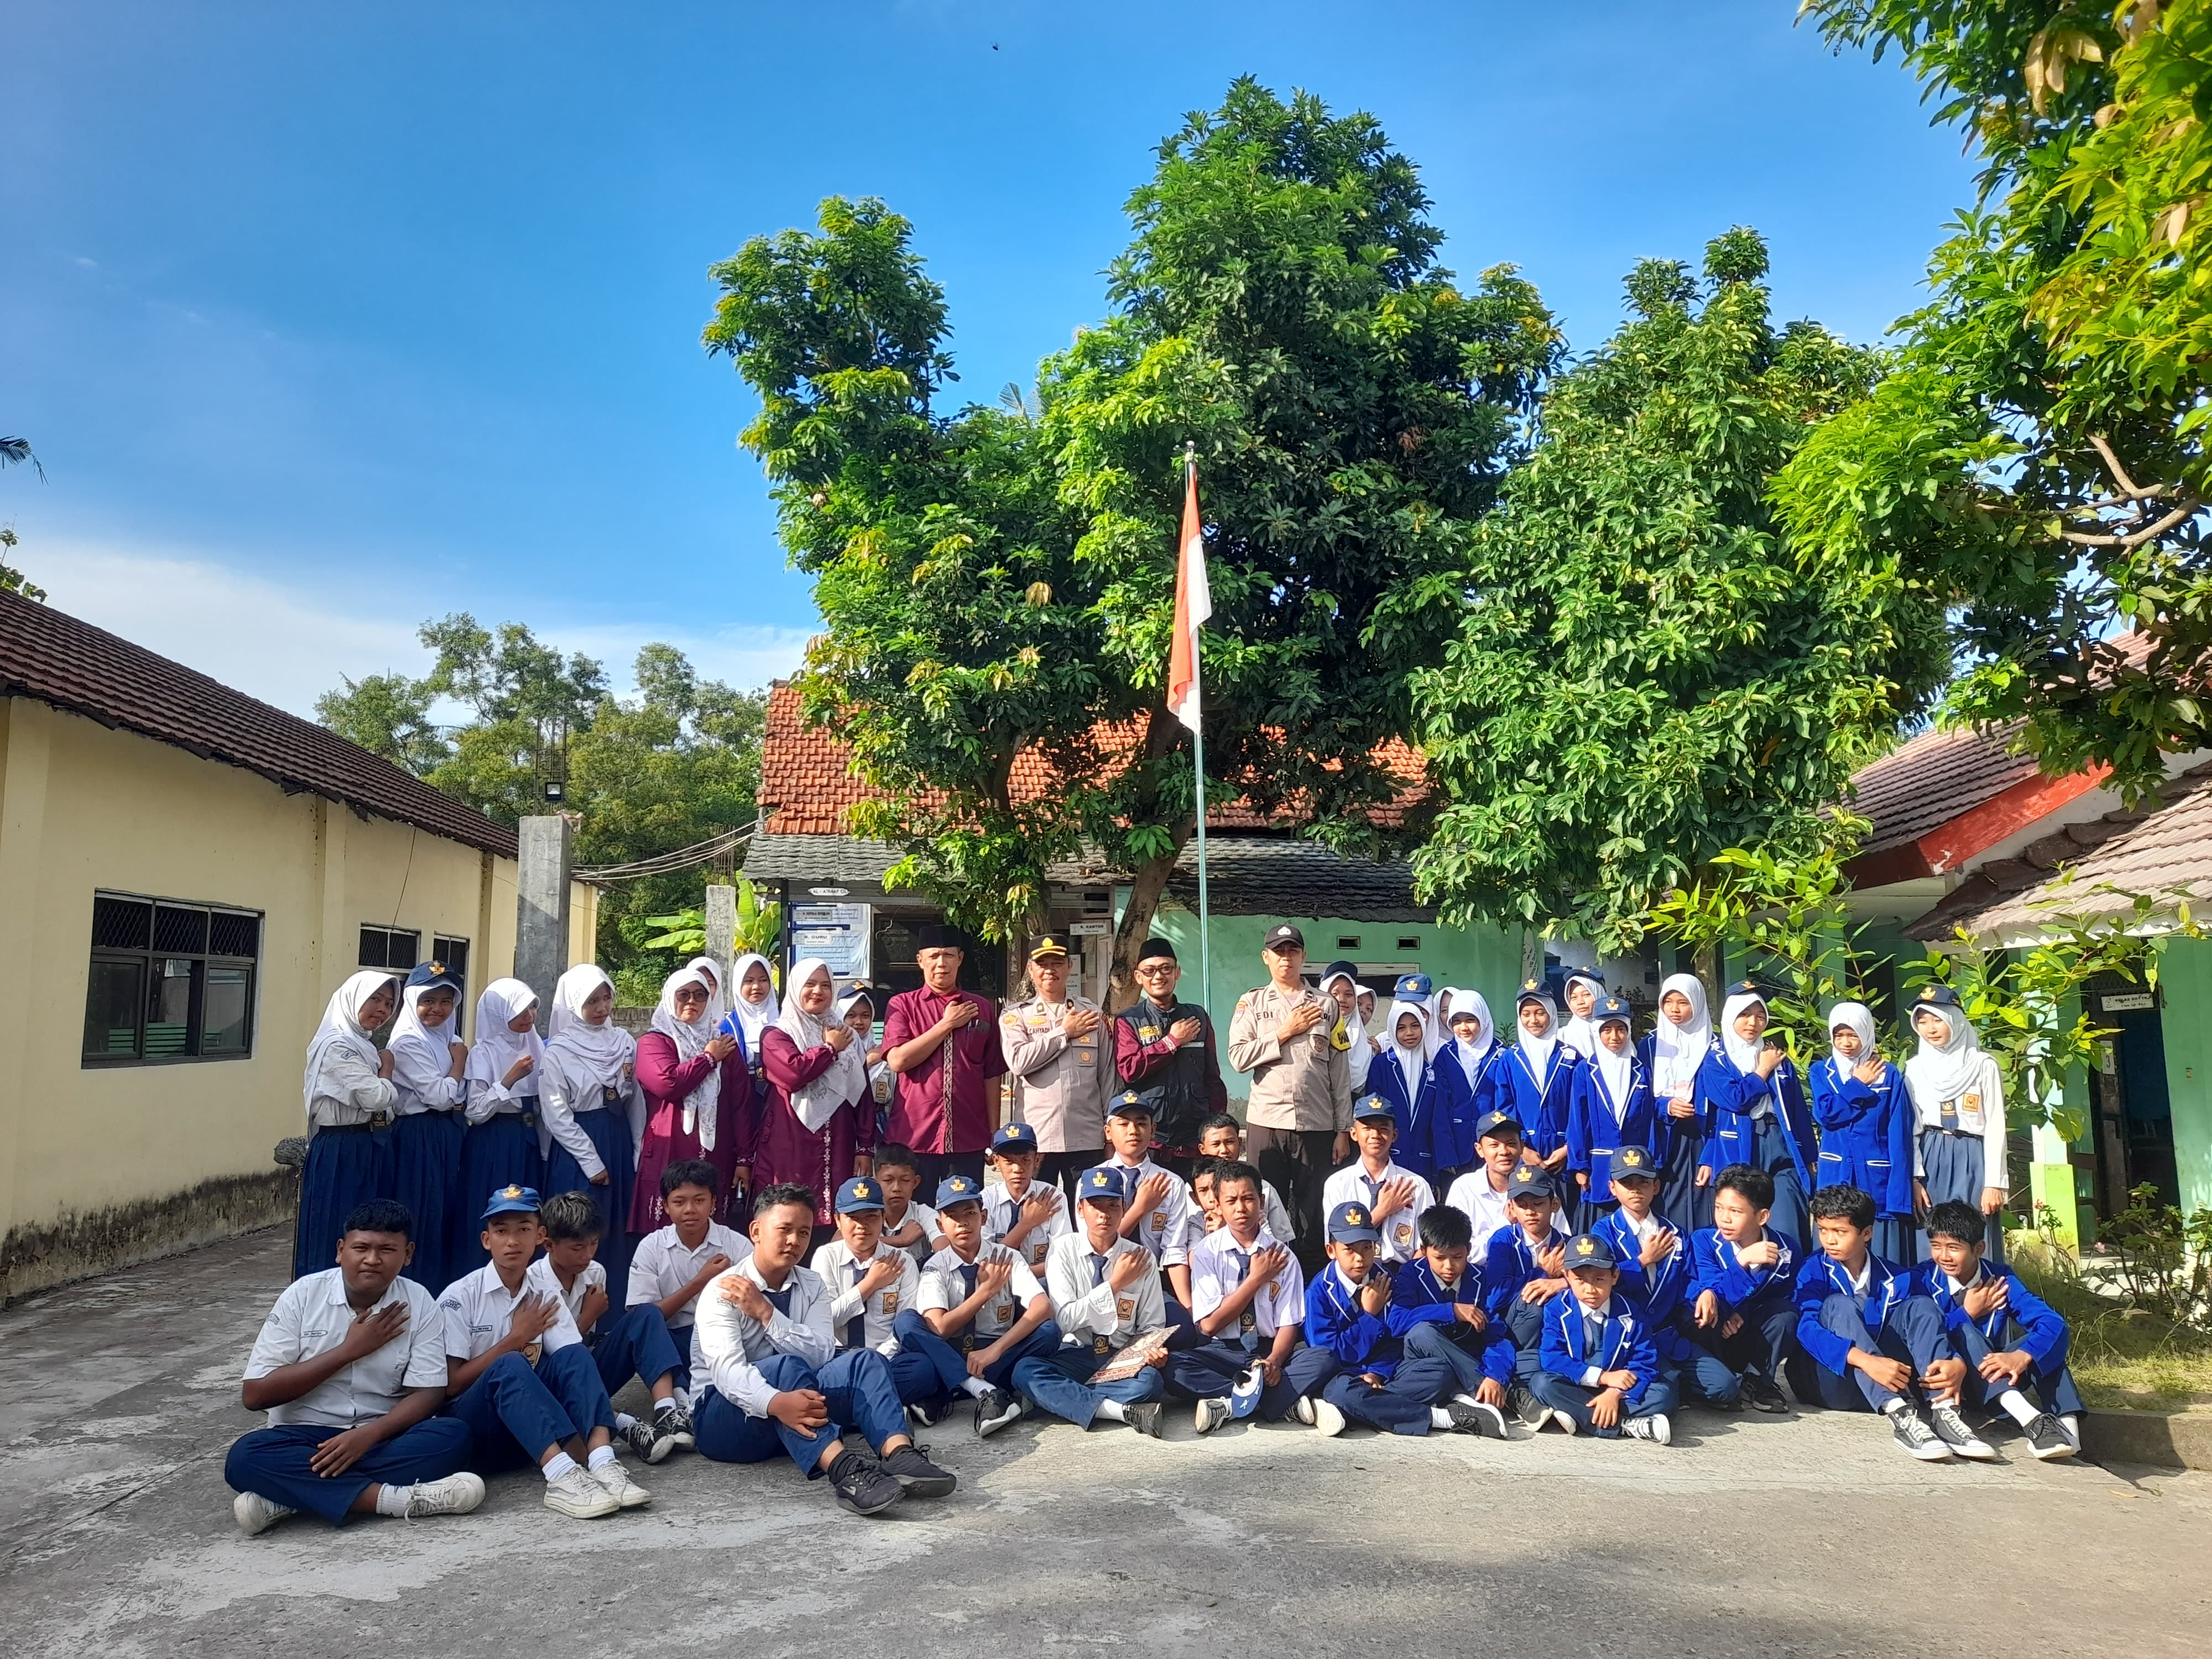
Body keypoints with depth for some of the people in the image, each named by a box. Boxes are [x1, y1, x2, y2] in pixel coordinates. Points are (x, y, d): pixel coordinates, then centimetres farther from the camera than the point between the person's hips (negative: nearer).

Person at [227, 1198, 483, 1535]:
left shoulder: (418, 1303, -4)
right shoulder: (303, 1295, -5)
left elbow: (428, 1393, -7)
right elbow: (255, 1395, -9)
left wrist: (367, 1435, -25)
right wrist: (349, 1350, -14)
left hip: (382, 1436, 1)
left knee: (452, 1437, -28)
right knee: (246, 1457, -31)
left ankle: (291, 1495, -27)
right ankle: (399, 1498, -34)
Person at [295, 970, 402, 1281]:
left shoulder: (365, 1044, 15)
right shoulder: (338, 1045, -13)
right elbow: (375, 1097, -19)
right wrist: (386, 1068, -4)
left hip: (372, 1150, 9)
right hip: (342, 1152, -9)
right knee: (338, 1236, -2)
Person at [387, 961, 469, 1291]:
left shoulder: (450, 1039, 12)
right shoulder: (407, 1042, -12)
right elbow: (440, 1097, -17)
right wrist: (459, 1061, -6)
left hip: (452, 1137, 8)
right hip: (420, 1138, -8)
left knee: (450, 1216, 11)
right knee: (424, 1219, -3)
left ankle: (447, 1292, 19)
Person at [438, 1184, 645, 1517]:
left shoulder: (546, 1298, 8)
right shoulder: (459, 1297, -5)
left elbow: (575, 1365, -2)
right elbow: (450, 1384, -9)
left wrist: (601, 1407, -21)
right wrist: (515, 1338, -11)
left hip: (534, 1430, 4)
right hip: (473, 1430, -4)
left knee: (574, 1356, -23)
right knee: (510, 1366, -33)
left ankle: (601, 1462, -42)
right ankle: (562, 1475, -50)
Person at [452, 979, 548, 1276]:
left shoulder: (536, 1048, 8)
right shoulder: (483, 1053, -9)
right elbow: (476, 1112, -16)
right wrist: (510, 1079, -21)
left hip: (528, 1143, 5)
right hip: (492, 1146, -5)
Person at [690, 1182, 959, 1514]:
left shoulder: (812, 1285, 6)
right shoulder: (723, 1292, -10)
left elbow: (822, 1355, -9)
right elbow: (727, 1369, -27)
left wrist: (766, 1313, -19)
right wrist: (776, 1402, -47)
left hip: (794, 1417, 5)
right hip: (724, 1417, -5)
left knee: (864, 1360, -19)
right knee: (786, 1366, -35)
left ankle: (899, 1455, -44)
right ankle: (843, 1468, -54)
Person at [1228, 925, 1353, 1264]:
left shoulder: (1326, 1006, 10)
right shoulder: (1252, 1003, 9)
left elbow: (1340, 1073, 8)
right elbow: (1238, 1056, -5)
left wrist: (1343, 1130, 3)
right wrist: (1285, 1032, -7)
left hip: (1317, 1124, 0)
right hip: (1267, 1121, 0)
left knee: (1313, 1214, 2)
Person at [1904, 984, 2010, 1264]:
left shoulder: (1982, 1065, 1)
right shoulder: (1914, 1068, 8)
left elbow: (1995, 1127, -1)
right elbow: (1909, 1127, 6)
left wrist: (1994, 1183, -7)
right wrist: (1914, 1177, -4)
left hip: (1971, 1160, -2)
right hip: (1930, 1161, 2)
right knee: (1930, 1246, 2)